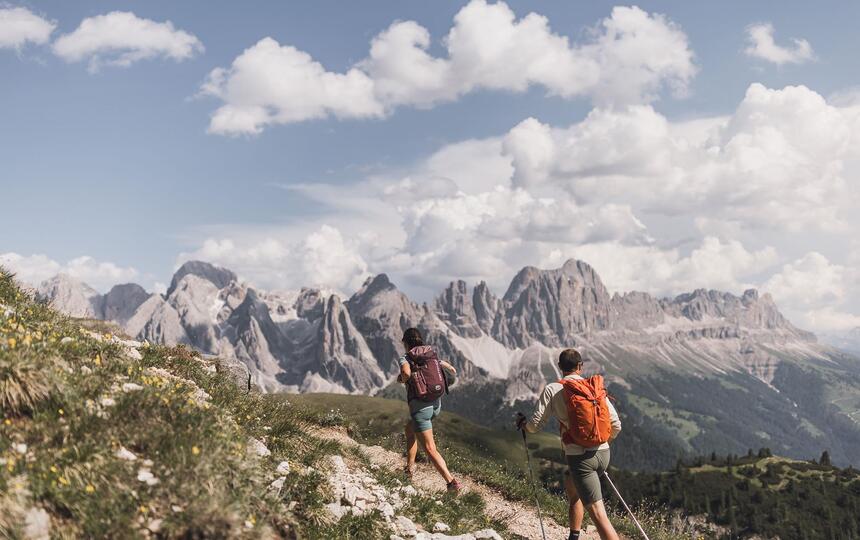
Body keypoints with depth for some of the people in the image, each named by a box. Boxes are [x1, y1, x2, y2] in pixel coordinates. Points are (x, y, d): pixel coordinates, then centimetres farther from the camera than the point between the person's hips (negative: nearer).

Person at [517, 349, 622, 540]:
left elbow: (536, 425, -3)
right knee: (571, 486, 32)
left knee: (598, 513, -9)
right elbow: (615, 425, 6)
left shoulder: (552, 390, -3)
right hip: (603, 453, 5)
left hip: (580, 457, -5)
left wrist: (522, 422, 20)